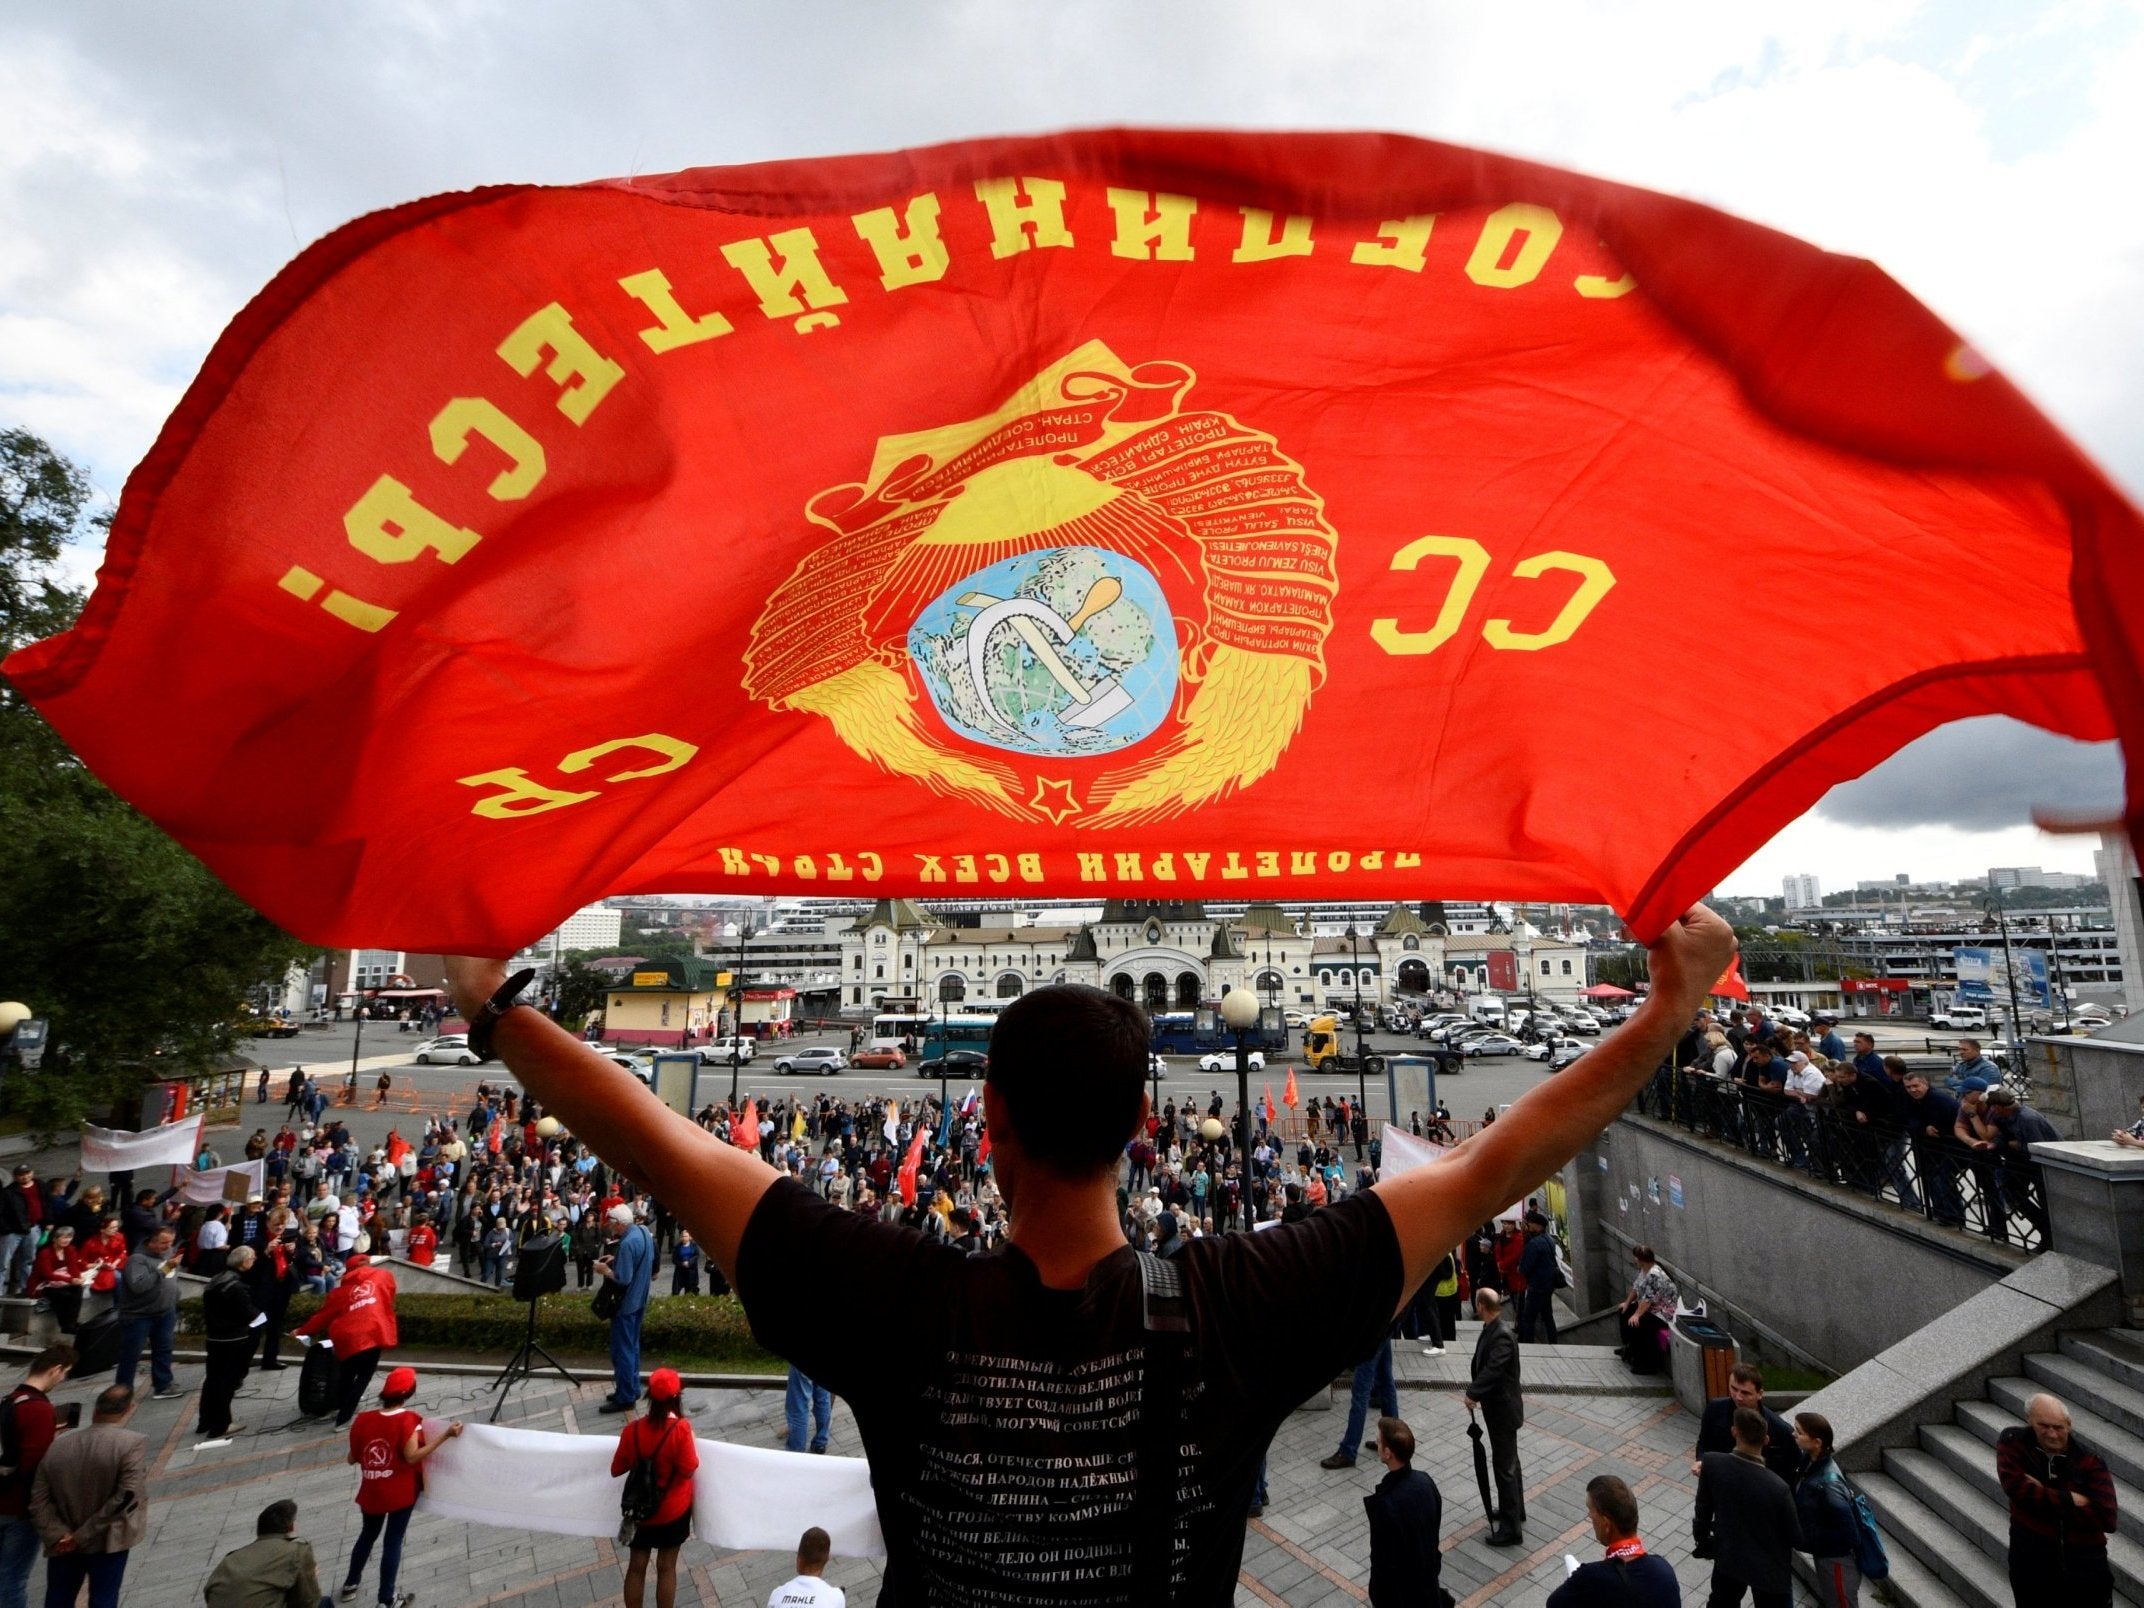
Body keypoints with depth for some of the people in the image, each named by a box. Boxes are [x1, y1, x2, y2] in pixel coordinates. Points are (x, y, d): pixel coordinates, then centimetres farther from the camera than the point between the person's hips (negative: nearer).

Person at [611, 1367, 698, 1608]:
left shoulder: (632, 1430, -16)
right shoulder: (681, 1428, -26)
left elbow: (617, 1469, -3)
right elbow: (689, 1469, -19)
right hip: (673, 1509, -2)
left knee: (637, 1566, 19)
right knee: (666, 1567, 14)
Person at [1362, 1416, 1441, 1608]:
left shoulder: (1385, 1504, -32)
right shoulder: (1425, 1481, -12)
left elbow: (1383, 1561, -22)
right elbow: (1435, 1530, 3)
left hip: (1397, 1590, -6)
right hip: (1427, 1573, 6)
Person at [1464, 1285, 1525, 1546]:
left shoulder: (1502, 1335, -27)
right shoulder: (1492, 1329, 2)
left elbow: (1493, 1369, -35)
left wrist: (1473, 1393, -29)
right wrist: (1475, 1388, 1)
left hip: (1503, 1409, -10)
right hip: (1498, 1406, 10)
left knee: (1504, 1466, 0)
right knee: (1509, 1462, 24)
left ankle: (1511, 1528, 9)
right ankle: (1515, 1509, 40)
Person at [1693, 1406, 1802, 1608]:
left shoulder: (1710, 1463, -24)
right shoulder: (1777, 1488, -31)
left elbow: (1703, 1510, -7)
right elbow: (1795, 1539, -15)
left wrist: (1703, 1541, 12)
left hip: (1728, 1557, 2)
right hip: (1769, 1568, -2)